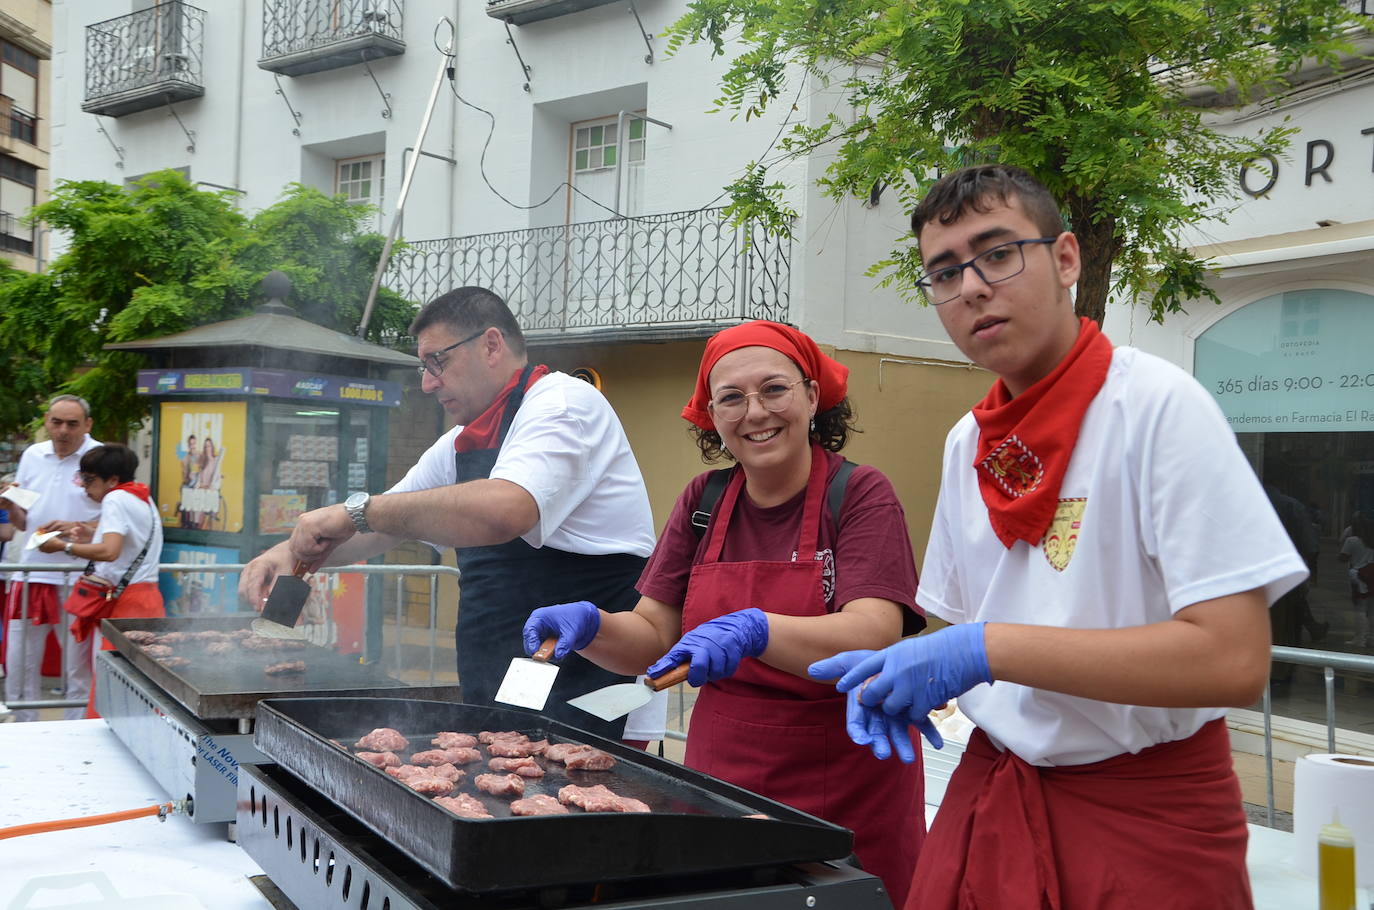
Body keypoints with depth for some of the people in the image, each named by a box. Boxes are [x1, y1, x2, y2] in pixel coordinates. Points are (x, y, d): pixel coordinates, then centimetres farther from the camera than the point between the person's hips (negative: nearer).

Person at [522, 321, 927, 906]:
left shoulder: (860, 495, -9)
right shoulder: (703, 502, 5)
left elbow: (873, 637, -23)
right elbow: (654, 638, 4)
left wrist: (754, 631, -37)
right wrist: (589, 625, -15)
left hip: (848, 791, -4)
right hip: (720, 772, 4)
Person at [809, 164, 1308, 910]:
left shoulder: (1156, 404, -16)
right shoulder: (967, 442, 4)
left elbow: (1233, 659, -23)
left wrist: (986, 651, -25)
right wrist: (899, 675, -8)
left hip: (1146, 813, -5)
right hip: (989, 788, 6)